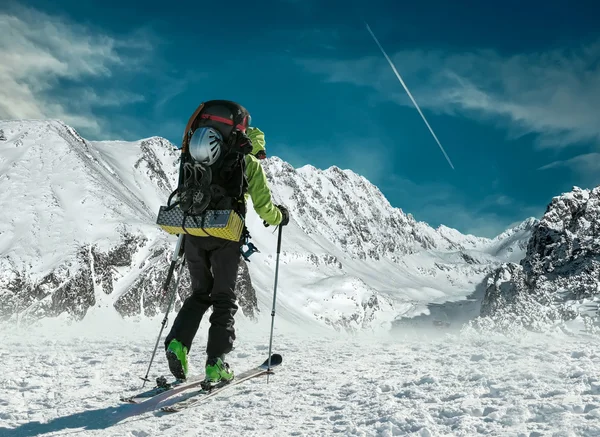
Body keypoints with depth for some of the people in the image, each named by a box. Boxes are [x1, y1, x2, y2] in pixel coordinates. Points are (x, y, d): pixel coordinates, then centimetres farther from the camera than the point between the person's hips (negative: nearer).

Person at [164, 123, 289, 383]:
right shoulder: (251, 164, 7)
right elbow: (263, 207, 2)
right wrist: (280, 217, 23)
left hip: (194, 234, 4)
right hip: (225, 235, -4)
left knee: (200, 293, 19)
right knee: (224, 299, 7)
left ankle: (178, 342, -2)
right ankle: (215, 362, -1)